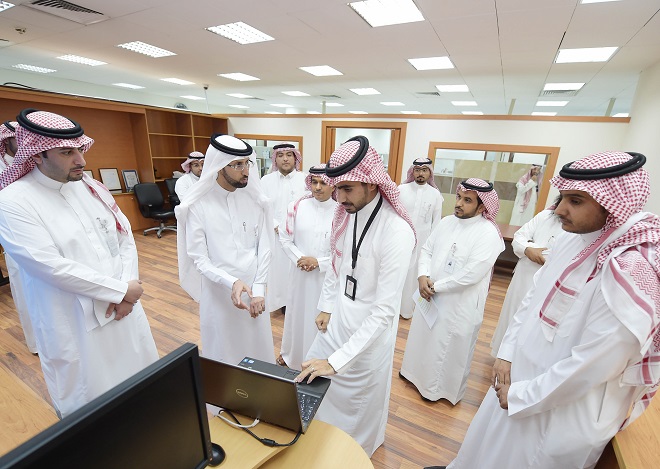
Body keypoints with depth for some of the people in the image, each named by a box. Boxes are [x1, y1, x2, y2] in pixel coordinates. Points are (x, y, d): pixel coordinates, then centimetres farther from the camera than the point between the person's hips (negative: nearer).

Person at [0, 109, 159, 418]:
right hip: (76, 326, -5)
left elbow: (125, 238, 2)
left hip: (123, 310, 6)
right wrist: (121, 289, -16)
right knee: (90, 407, 12)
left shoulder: (91, 187, 4)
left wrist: (125, 293, -10)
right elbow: (53, 267, -19)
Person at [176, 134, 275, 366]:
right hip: (219, 291, -2)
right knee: (223, 349, 17)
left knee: (257, 346, 18)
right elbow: (199, 258, -11)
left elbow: (264, 249, -3)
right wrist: (231, 282, -25)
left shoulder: (256, 200, -4)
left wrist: (259, 290, -8)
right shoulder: (198, 205, -11)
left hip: (253, 288, 2)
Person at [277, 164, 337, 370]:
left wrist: (319, 262, -14)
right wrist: (299, 258, -10)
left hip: (328, 276, -2)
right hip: (301, 273, 3)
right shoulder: (297, 207, -4)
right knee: (298, 314, 20)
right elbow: (285, 238, 3)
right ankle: (290, 353, 47)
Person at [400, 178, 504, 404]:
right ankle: (417, 371, 49)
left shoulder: (488, 234, -19)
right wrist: (423, 277, -14)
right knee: (423, 336, 23)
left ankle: (440, 387, 38)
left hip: (460, 304, -6)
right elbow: (426, 250, 4)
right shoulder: (446, 222, 1)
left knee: (449, 347, 14)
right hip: (430, 296, 6)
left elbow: (471, 275, -24)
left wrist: (435, 286, -17)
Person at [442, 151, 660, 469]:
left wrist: (520, 396, -14)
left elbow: (592, 365, -25)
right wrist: (506, 354, -2)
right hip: (519, 372, 6)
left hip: (564, 410, -6)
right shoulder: (572, 239, -6)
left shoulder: (632, 271, -28)